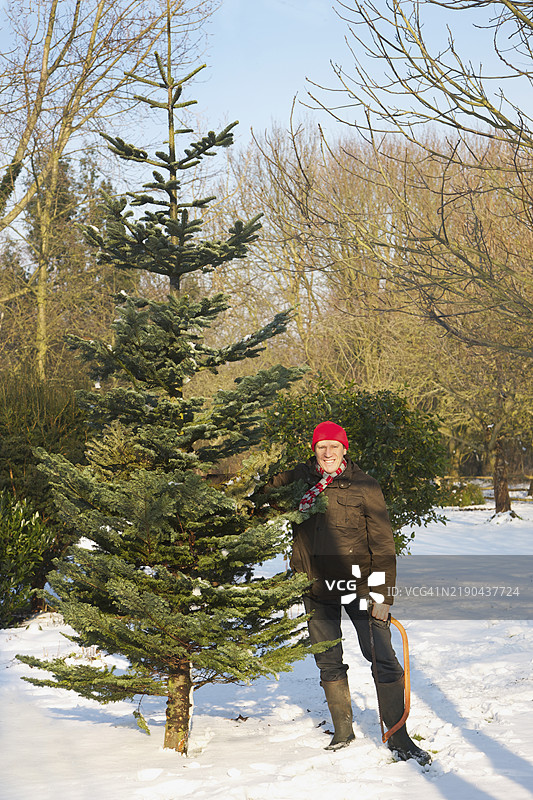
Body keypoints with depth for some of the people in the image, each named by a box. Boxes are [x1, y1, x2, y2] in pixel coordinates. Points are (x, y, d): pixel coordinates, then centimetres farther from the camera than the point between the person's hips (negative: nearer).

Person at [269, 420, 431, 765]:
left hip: (358, 583, -3)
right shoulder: (298, 479, 4)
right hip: (317, 588, 3)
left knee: (383, 659, -7)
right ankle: (343, 730, 25)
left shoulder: (364, 486, -4)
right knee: (329, 662, 9)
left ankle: (399, 738, 2)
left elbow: (383, 543, -4)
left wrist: (382, 596, -10)